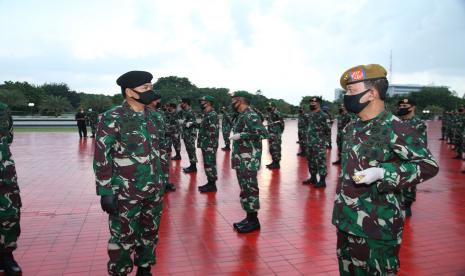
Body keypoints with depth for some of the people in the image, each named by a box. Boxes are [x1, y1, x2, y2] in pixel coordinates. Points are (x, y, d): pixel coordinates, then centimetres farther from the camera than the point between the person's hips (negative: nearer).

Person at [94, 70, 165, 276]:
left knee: (150, 233, 17)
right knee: (123, 238, 7)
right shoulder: (112, 119, -13)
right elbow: (101, 157, -12)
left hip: (154, 190, 6)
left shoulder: (155, 118, 5)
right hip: (125, 193, -5)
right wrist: (105, 192, -14)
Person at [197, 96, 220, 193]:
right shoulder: (206, 114, 14)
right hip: (205, 145, 10)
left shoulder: (212, 115, -17)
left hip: (210, 145, -10)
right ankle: (210, 183, 24)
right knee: (207, 165, 15)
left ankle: (212, 185, 5)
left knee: (210, 165, -3)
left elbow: (213, 132, -21)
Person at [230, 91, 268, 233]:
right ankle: (249, 217, 23)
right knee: (244, 188, 13)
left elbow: (263, 133, -24)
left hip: (249, 160, -9)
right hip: (240, 160, 9)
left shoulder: (251, 116, -14)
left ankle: (253, 220, 6)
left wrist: (241, 135, -22)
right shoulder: (240, 116, 14)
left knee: (249, 189, -4)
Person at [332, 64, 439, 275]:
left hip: (377, 227, -7)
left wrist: (381, 173, -28)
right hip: (346, 220, 8)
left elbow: (429, 165, -16)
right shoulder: (351, 128, 8)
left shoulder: (395, 129, -16)